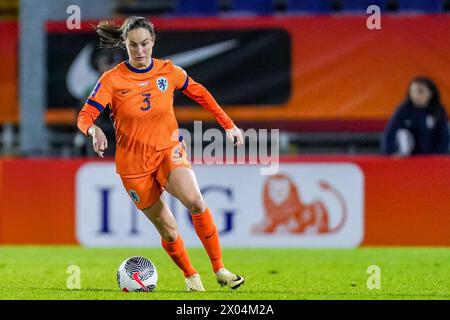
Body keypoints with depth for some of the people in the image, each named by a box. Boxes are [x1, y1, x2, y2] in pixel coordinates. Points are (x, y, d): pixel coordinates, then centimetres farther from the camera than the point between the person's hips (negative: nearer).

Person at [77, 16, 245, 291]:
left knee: (195, 201, -27)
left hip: (169, 150, 1)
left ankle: (219, 268, -18)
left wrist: (228, 124, 15)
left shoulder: (169, 71, -2)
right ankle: (190, 276, 26)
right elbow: (85, 116, -14)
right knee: (168, 230, 0)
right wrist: (94, 130, -37)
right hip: (134, 163, -1)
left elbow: (200, 94, 15)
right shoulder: (112, 80, -9)